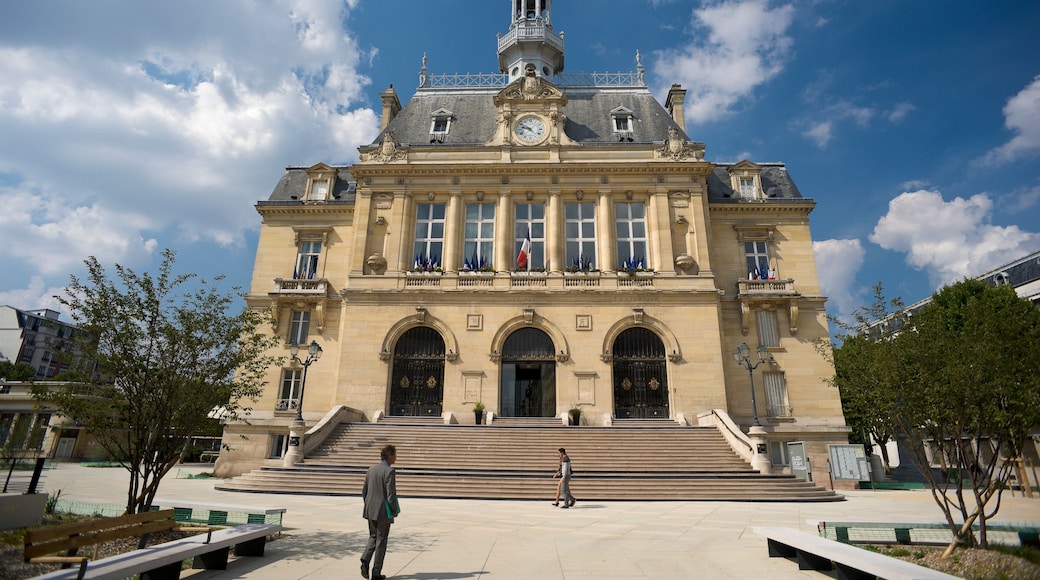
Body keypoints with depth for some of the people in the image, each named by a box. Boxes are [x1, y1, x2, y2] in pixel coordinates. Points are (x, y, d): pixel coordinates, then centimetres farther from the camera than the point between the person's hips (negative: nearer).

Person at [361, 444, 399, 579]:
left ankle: (365, 560, 2)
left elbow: (364, 491, 10)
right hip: (384, 512, -6)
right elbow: (391, 494, -19)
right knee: (381, 541, 7)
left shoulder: (371, 469, 5)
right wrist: (395, 510, -5)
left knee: (373, 537, 22)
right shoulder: (389, 471, -17)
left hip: (371, 511, 6)